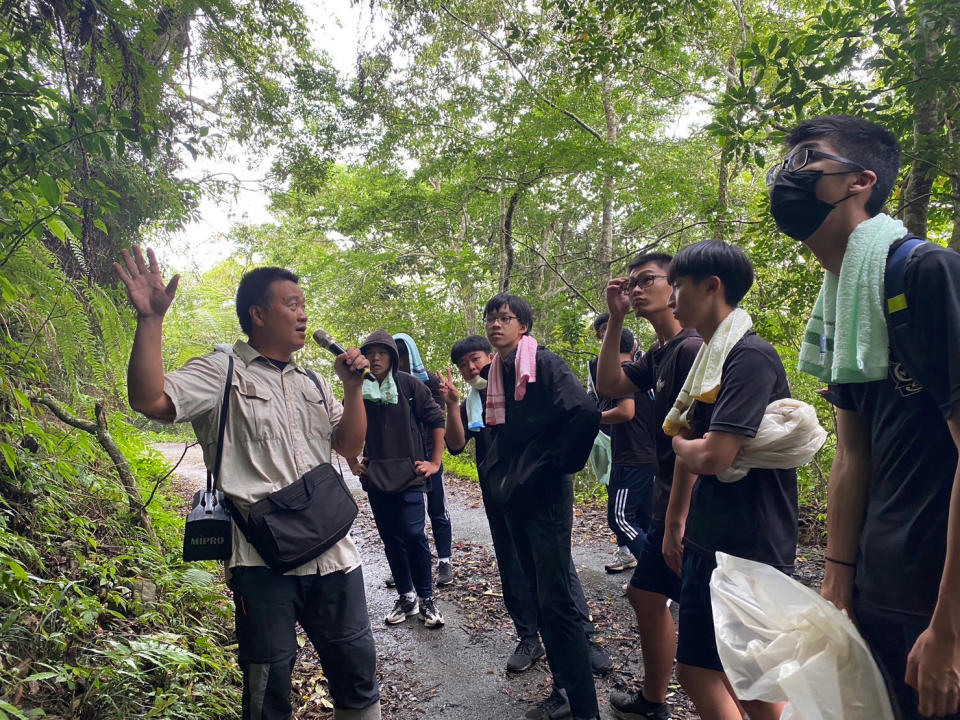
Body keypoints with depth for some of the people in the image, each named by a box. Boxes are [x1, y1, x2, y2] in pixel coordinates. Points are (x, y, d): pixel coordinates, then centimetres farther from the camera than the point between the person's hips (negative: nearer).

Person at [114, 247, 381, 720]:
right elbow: (149, 400, -16)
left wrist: (353, 387, 0)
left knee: (356, 664, 16)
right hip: (263, 557, -5)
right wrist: (150, 319, -23)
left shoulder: (311, 384, 15)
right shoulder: (222, 372, -2)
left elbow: (349, 445, 13)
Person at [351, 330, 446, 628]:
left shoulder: (409, 385, -4)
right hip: (376, 478, 3)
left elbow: (437, 421, -1)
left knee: (413, 533, -11)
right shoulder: (358, 389, 3)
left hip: (409, 475, -3)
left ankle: (426, 598, 6)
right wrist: (353, 463, 12)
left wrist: (435, 462, -4)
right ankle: (406, 597, 24)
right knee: (391, 539, 9)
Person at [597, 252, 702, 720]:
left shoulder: (691, 348, -18)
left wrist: (678, 521, -24)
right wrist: (615, 318, 0)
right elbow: (608, 384, 6)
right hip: (668, 504, 10)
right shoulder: (658, 355, 11)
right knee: (645, 595, 19)